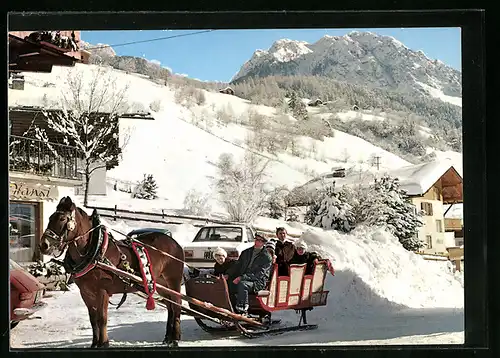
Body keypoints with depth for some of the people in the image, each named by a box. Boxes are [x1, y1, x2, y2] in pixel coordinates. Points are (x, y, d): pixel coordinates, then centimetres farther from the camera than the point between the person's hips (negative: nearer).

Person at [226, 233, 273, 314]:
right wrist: (228, 275, -2)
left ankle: (242, 310, -36)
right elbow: (237, 265, 17)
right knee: (228, 284, -22)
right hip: (242, 279, 6)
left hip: (257, 282, -6)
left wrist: (242, 278, -22)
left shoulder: (267, 257, -1)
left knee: (242, 284, -36)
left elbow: (259, 274, -12)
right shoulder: (246, 252, 20)